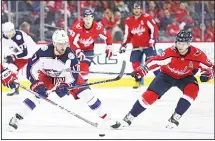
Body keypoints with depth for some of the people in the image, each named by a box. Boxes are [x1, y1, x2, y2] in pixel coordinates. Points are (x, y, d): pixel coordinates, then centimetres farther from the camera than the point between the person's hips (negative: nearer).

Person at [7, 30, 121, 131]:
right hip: (46, 75, 0)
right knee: (36, 93, -23)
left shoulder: (70, 55, -31)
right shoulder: (44, 52, -32)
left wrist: (65, 86, -40)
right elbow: (31, 68, -26)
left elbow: (73, 76, -24)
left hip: (65, 77, 1)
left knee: (86, 93, -10)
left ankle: (106, 118, 0)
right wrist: (38, 85, -33)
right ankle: (16, 119, -12)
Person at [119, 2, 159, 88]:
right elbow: (127, 34, 9)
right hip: (136, 46, 5)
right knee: (135, 63, -2)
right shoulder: (128, 21, 3)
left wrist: (152, 39, -21)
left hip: (148, 45, -5)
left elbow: (154, 28, -13)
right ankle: (138, 81, 12)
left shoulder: (146, 18, -11)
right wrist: (123, 45, 3)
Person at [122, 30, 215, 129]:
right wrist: (141, 70, -49)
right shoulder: (170, 52, -33)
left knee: (192, 90, -29)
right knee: (151, 94, -13)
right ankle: (130, 117, 1)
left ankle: (175, 117, -19)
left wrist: (206, 75, -38)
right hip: (167, 75, -1)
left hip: (185, 77, 1)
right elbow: (155, 61, -36)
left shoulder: (197, 54, -27)